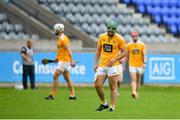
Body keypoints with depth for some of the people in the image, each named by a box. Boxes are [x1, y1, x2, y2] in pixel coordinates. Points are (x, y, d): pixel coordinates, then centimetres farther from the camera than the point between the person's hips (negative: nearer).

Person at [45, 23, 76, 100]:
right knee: (67, 78, 10)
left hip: (63, 61, -10)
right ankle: (72, 95, 11)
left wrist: (71, 61, -26)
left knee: (55, 76, -9)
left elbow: (69, 50, -21)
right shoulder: (60, 38, 15)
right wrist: (57, 57, 20)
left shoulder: (63, 39, -15)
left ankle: (52, 95, -7)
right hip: (63, 60, 10)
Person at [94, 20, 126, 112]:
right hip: (102, 66, 4)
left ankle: (112, 107, 3)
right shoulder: (101, 37, 7)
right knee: (98, 85, -1)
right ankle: (104, 104, 18)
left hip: (113, 66, -4)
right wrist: (96, 63, 8)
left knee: (113, 87, -3)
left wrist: (114, 59, -14)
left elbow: (124, 52, -1)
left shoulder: (119, 39, -5)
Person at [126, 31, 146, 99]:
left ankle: (136, 92, 25)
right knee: (133, 79, -17)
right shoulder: (128, 45, 3)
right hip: (132, 65, -2)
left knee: (138, 80, 11)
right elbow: (126, 55, 10)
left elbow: (144, 55, -1)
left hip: (139, 65, 2)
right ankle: (133, 92, -30)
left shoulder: (142, 45, 3)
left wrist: (144, 63, -15)